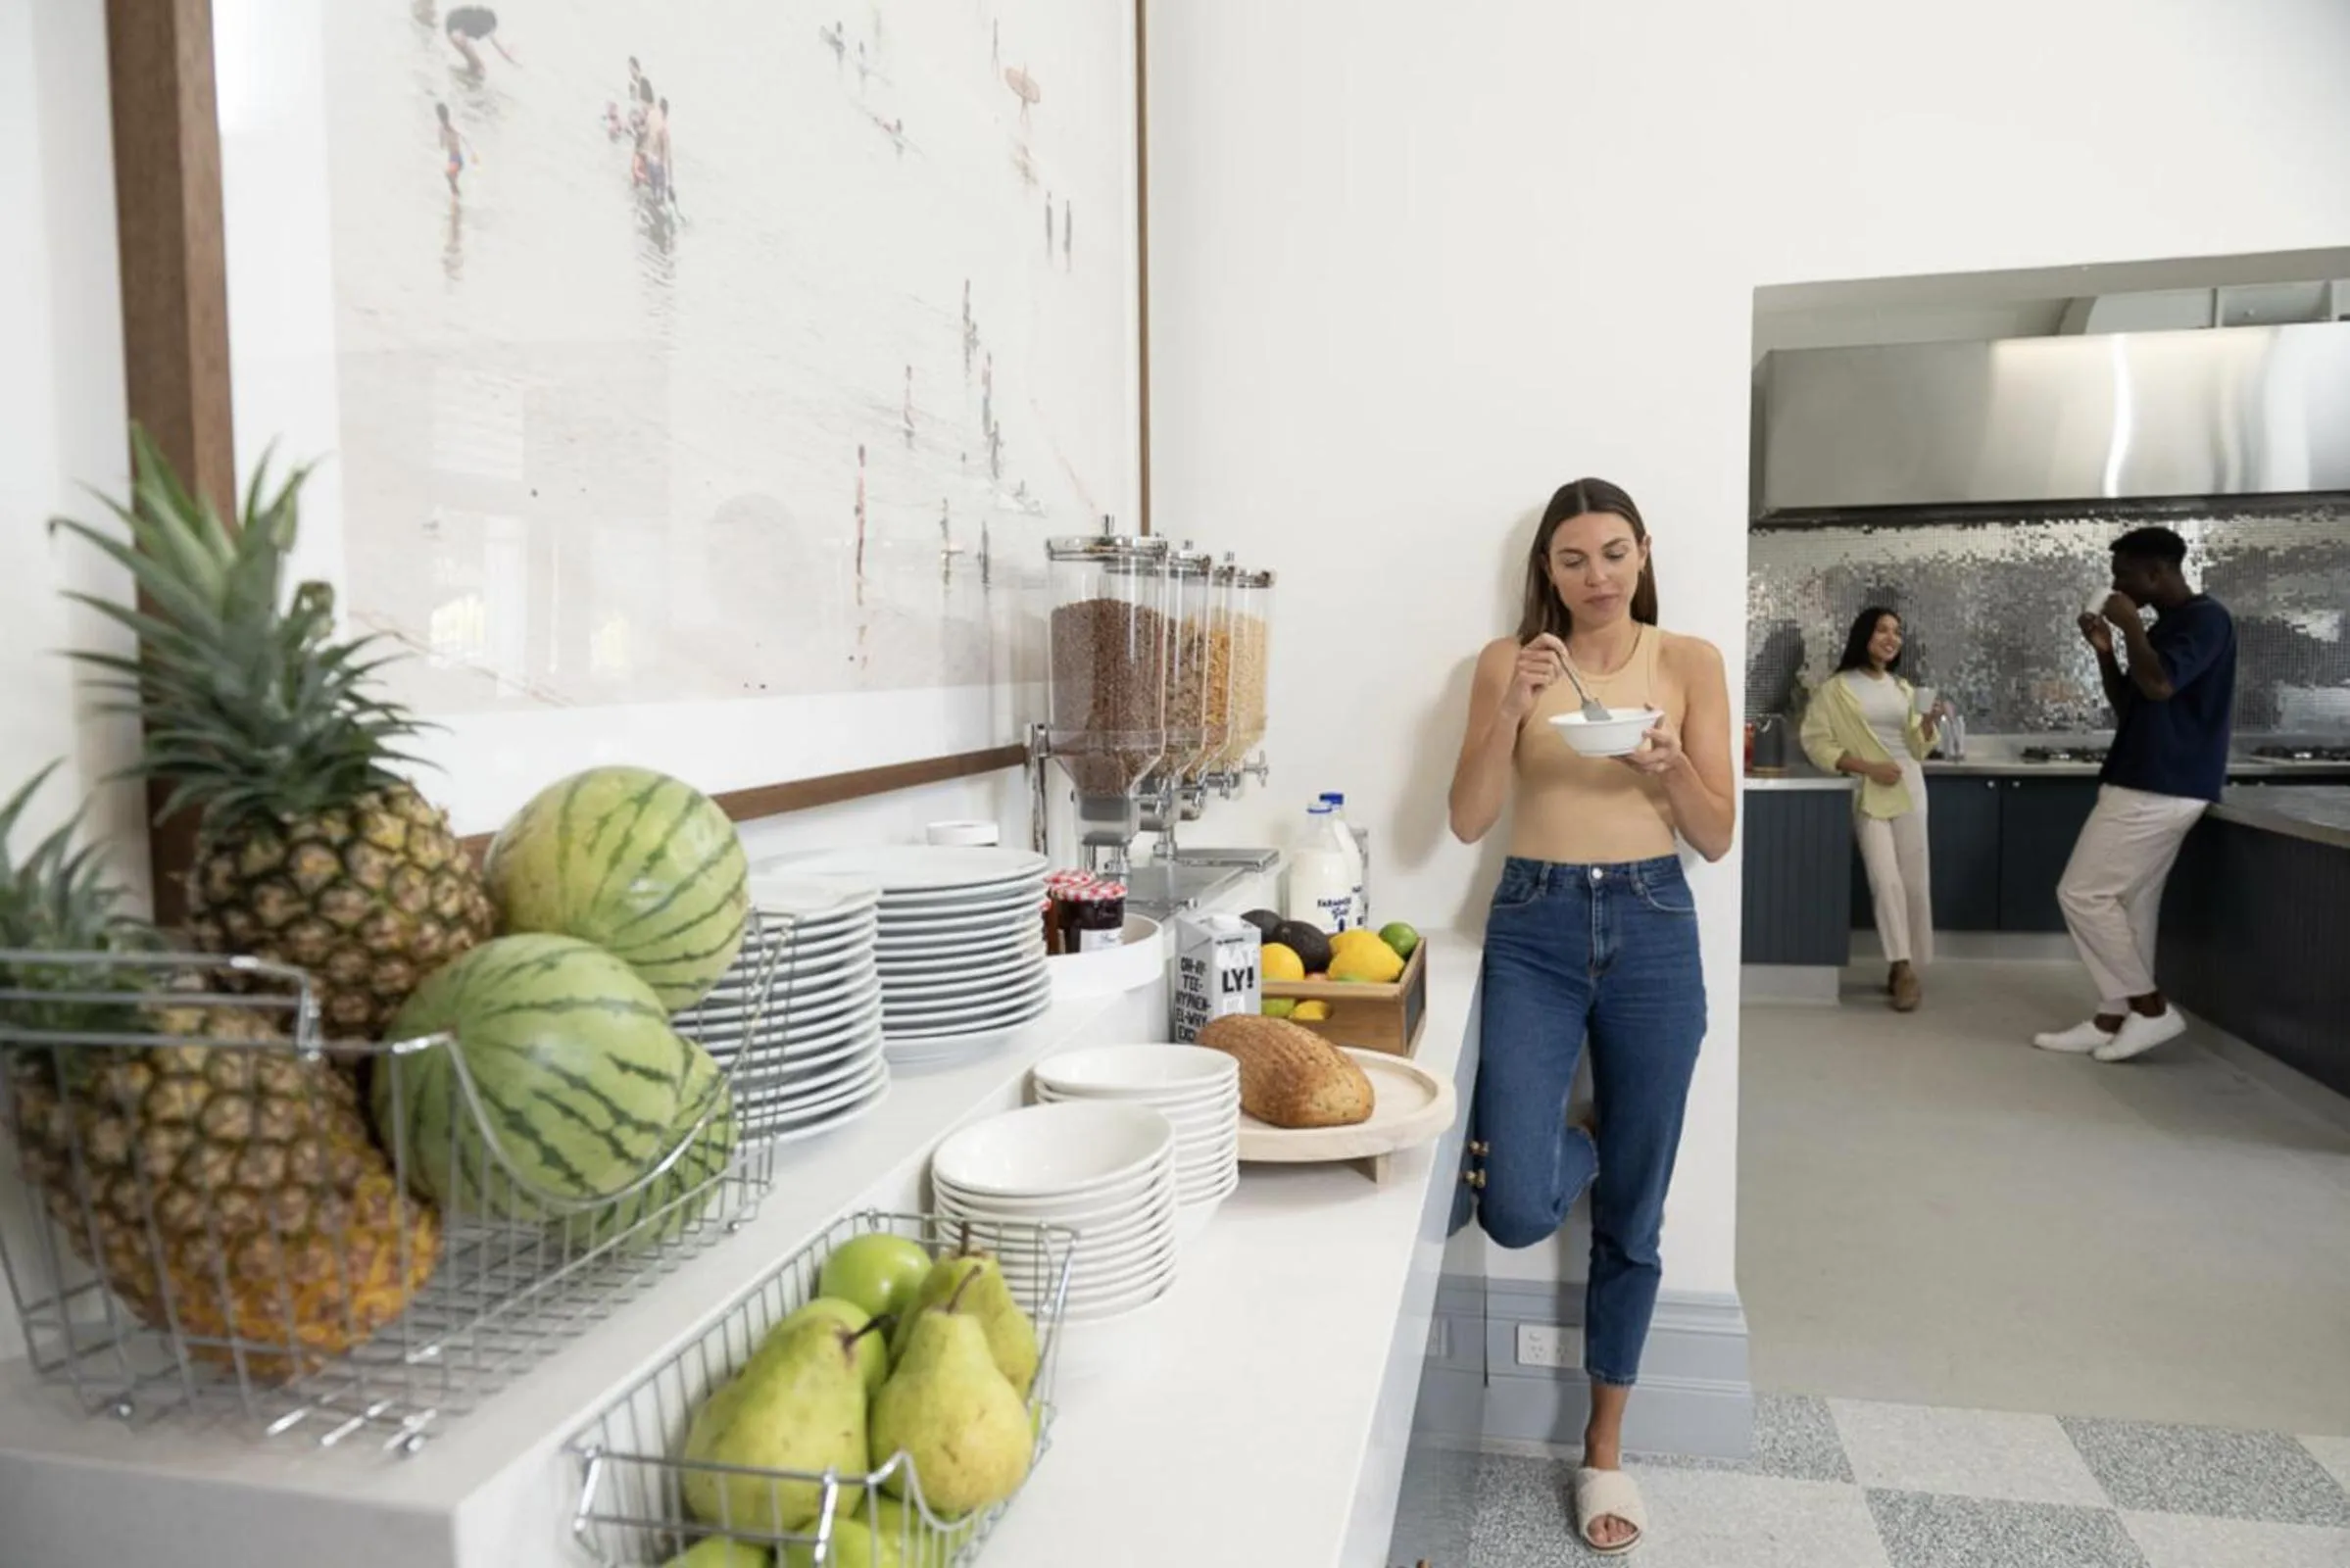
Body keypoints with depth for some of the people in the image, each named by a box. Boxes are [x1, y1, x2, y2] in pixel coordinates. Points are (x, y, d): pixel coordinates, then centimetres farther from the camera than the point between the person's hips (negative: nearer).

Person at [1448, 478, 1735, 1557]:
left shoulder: (1690, 662, 4)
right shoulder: (1508, 661, 2)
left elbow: (1717, 838, 3)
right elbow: (1468, 821, -5)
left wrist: (1671, 764, -17)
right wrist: (1513, 710, -18)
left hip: (1652, 928, 1)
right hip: (1534, 927, -1)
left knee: (1631, 1212, 10)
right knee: (1518, 1211, -13)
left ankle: (1605, 1446, 29)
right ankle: (1559, 1148, 26)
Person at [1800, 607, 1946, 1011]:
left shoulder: (1903, 689, 15)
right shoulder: (1837, 689, -1)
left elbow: (1916, 748, 14)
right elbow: (1816, 741, -9)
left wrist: (1929, 724, -6)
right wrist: (1867, 767, -15)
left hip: (1908, 788, 5)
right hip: (1868, 793, -5)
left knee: (1914, 881, 2)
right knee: (1885, 879, -15)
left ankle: (1905, 967, 11)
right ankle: (1903, 969, -14)